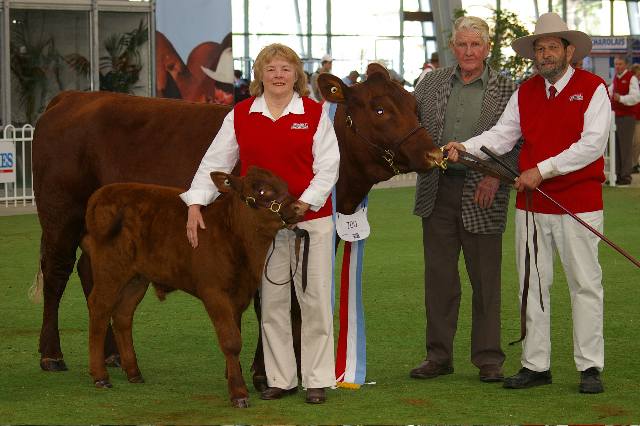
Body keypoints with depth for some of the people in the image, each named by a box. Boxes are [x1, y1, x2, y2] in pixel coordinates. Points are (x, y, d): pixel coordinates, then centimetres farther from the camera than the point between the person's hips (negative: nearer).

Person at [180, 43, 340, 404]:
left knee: (315, 299, 0)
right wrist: (195, 205, -7)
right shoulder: (241, 115, 4)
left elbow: (328, 168, -4)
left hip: (312, 217, -2)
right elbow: (214, 163, 3)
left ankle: (317, 380, 8)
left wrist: (303, 204, -16)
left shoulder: (315, 114, -2)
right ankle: (281, 379, 15)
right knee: (272, 301, 7)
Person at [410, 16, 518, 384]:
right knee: (439, 277, 8)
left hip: (482, 194, -3)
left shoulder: (507, 90, -1)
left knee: (486, 281, 4)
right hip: (438, 191, 3)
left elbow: (519, 142, -3)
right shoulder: (432, 84, 8)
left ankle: (489, 359, 12)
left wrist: (496, 176, -14)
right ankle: (439, 356, 17)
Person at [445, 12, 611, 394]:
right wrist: (465, 148, -14)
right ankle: (536, 365, 14)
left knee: (585, 283, 0)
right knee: (533, 285, 7)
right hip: (531, 204, 5)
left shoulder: (592, 88, -5)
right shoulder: (525, 93, 10)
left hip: (578, 203, -5)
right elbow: (502, 135, 4)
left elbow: (592, 144, -14)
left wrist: (542, 170, -17)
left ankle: (590, 367, 5)